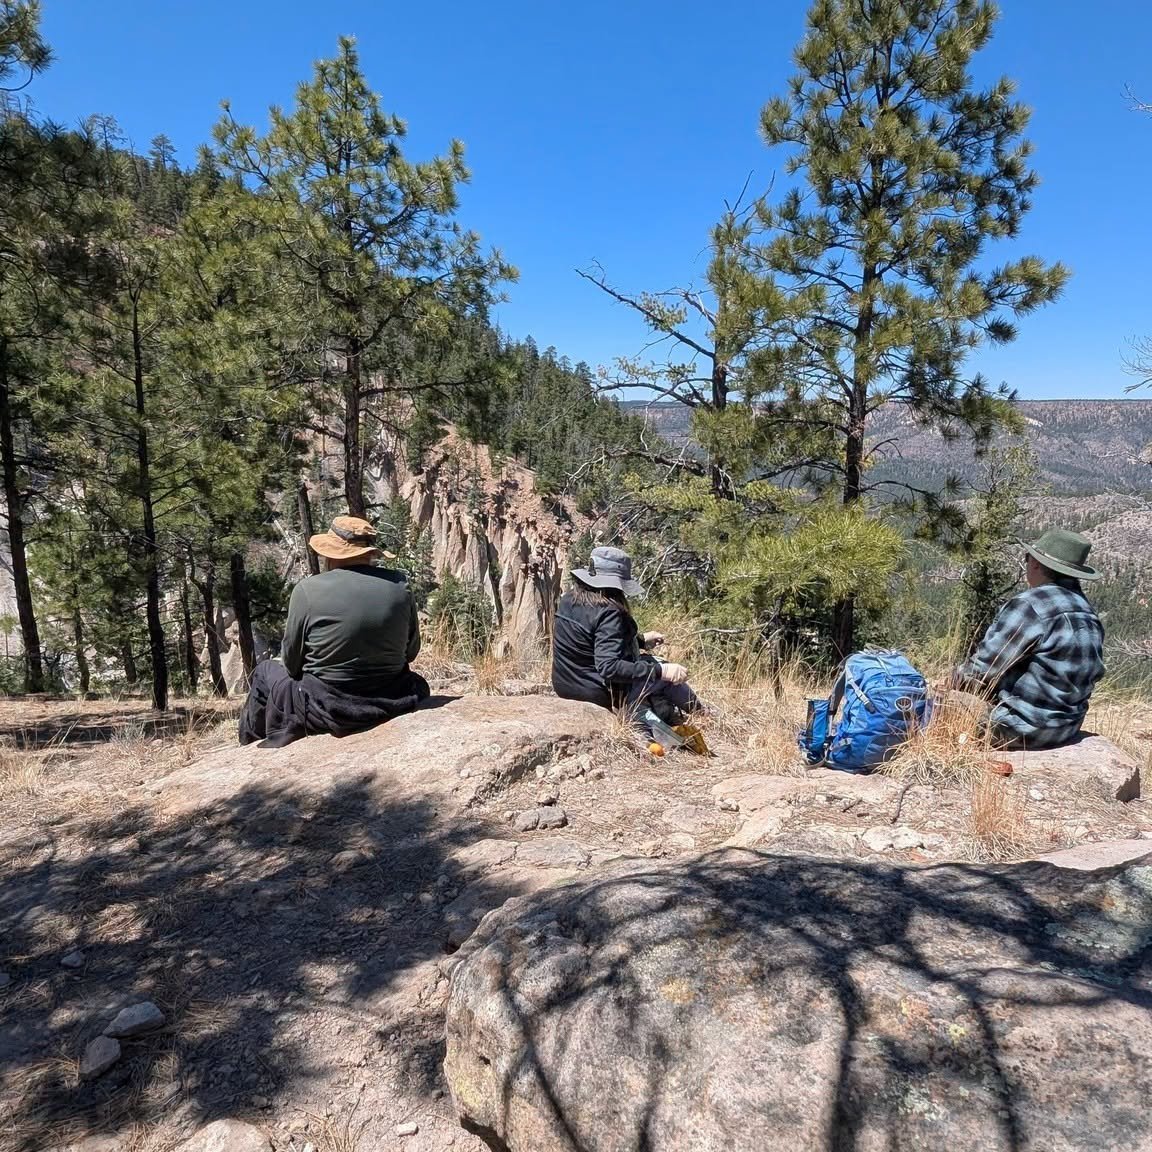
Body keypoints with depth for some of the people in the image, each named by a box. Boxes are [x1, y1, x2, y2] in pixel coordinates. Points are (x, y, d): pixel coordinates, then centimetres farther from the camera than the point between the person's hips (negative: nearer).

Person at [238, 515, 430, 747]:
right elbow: (411, 652, 4)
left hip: (327, 711, -2)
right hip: (392, 707, 3)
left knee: (265, 672, 24)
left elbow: (291, 660, -4)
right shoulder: (400, 585, -6)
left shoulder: (308, 589, -14)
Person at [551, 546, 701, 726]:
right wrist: (661, 671, -32)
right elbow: (609, 668, -35)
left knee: (647, 660, 25)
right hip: (606, 695, -8)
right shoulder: (608, 613, -27)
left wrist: (640, 641, 19)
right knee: (668, 680, 14)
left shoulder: (569, 598, -1)